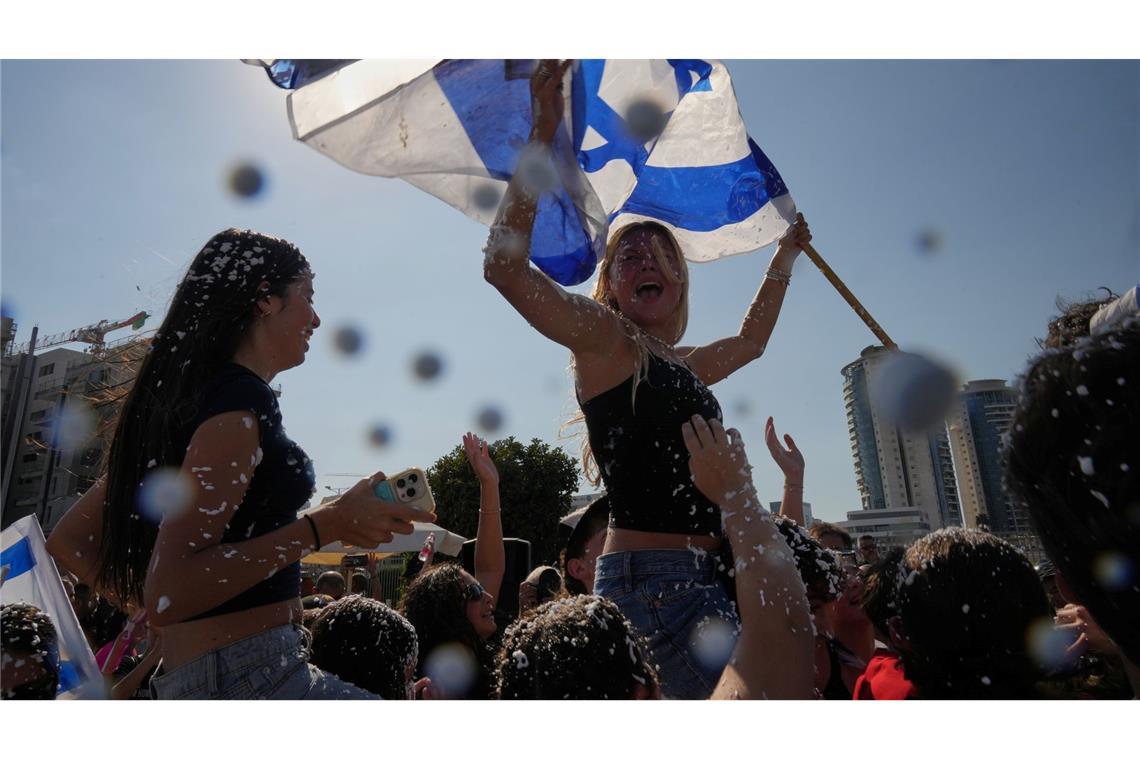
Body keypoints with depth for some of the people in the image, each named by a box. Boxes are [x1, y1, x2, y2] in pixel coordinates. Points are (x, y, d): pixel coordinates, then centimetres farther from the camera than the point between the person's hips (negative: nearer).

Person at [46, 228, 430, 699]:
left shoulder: (179, 397, 13)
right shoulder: (241, 400, -15)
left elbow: (69, 544, 18)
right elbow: (169, 594, -22)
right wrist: (328, 525, -21)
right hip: (249, 673, -10)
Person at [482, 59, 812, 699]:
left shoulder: (685, 367, 20)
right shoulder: (602, 338, -1)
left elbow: (752, 340, 40)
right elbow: (504, 266, -15)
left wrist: (786, 255, 45)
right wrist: (543, 136, -17)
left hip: (709, 579, 8)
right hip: (649, 579, -8)